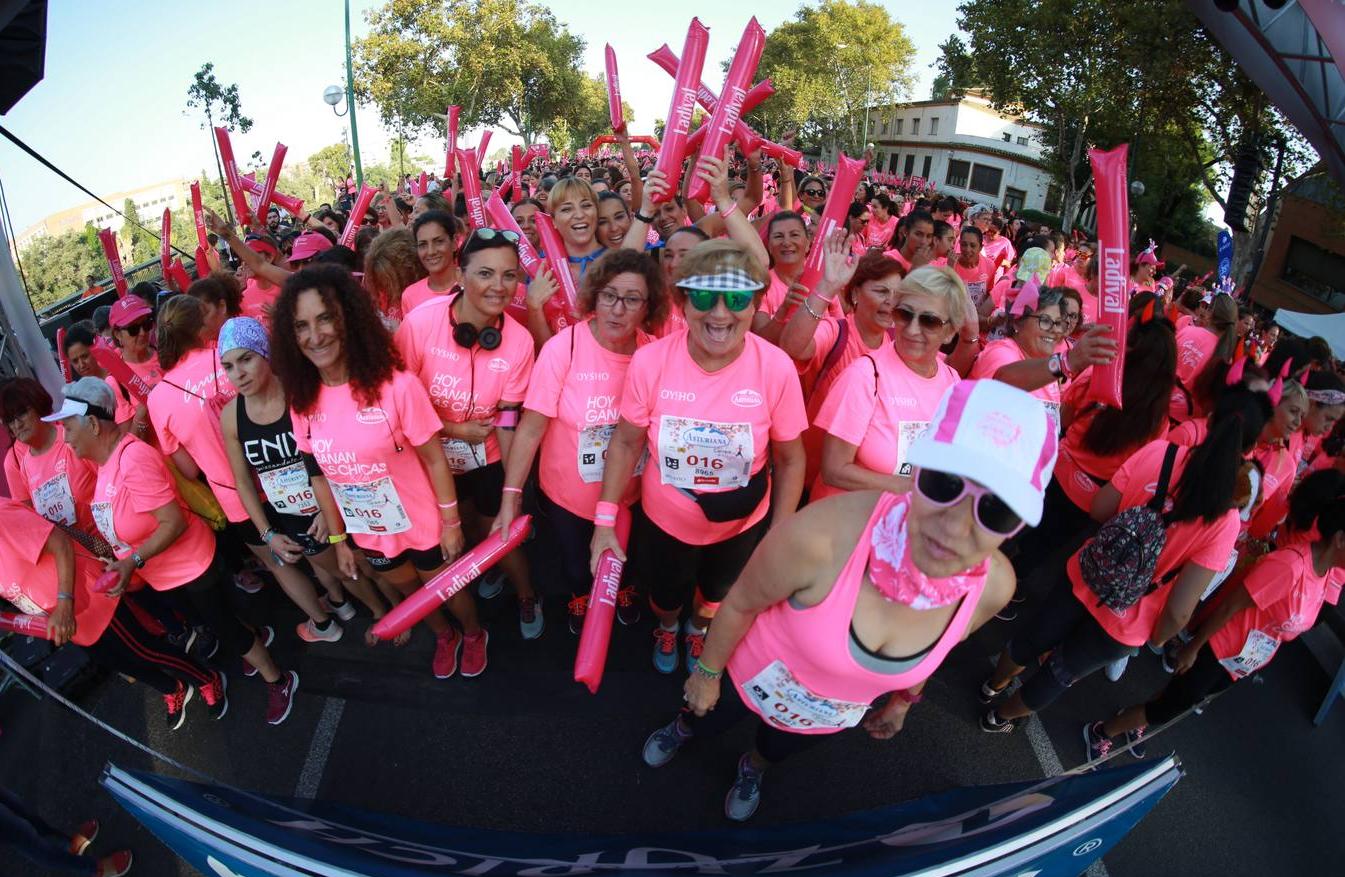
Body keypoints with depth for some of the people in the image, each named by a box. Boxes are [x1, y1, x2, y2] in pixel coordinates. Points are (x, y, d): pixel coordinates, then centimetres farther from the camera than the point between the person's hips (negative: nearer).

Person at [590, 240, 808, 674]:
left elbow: (790, 459, -11)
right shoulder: (650, 361, -24)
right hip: (664, 521, 0)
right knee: (666, 597, 28)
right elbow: (626, 443, -10)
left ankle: (699, 628, 69)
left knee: (717, 593, 31)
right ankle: (666, 628, 67)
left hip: (742, 525, 1)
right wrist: (604, 522, -8)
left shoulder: (777, 368, -25)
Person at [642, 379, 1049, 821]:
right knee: (707, 719, 31)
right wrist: (707, 672, -7)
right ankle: (683, 727, 68)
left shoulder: (993, 587, -29)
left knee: (777, 750, 36)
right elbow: (741, 604, -23)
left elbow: (933, 648, -5)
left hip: (835, 716, 3)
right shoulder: (823, 535, -44)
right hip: (758, 676, -2)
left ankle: (752, 768, 71)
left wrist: (903, 700, 13)